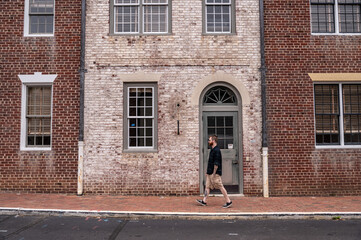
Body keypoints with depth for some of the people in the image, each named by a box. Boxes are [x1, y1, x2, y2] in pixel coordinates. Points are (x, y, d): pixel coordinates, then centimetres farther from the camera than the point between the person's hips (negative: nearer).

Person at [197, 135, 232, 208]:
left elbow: (216, 163, -20)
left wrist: (213, 173, -21)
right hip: (210, 173, 10)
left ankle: (228, 201, 3)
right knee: (207, 186, 9)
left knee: (220, 187, -4)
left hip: (215, 173, -10)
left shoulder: (216, 150, -17)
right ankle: (204, 201, 13)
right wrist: (208, 172, 21)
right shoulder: (212, 150, 14)